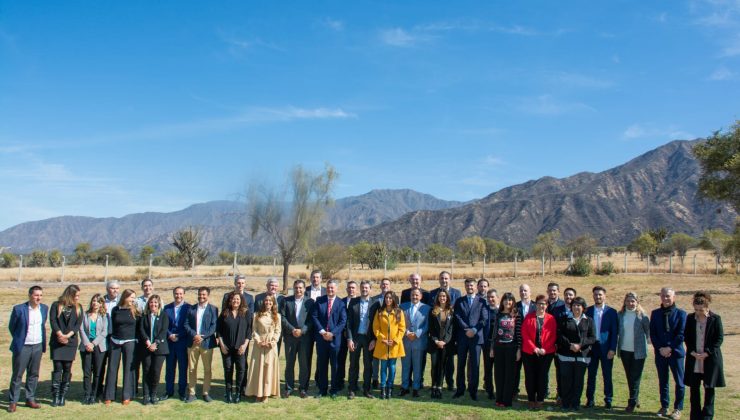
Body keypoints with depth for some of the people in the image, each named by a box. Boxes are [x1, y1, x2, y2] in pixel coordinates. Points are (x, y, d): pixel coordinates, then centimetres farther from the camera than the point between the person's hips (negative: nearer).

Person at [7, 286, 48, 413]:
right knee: (17, 375, 3)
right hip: (23, 347, -4)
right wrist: (19, 340, 8)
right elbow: (11, 327, 1)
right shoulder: (19, 309, -13)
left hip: (38, 346, 4)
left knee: (33, 374, 11)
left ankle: (30, 399, 21)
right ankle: (12, 402, 11)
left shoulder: (44, 308, 2)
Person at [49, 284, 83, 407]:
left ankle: (63, 396, 8)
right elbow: (52, 321, -6)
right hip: (57, 342, -2)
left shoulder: (78, 307, 9)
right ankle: (55, 396, 3)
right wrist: (60, 334, -17)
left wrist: (68, 335, -13)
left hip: (71, 342, 2)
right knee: (57, 368, -3)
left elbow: (78, 324, 1)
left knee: (67, 368, 2)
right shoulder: (56, 305, 3)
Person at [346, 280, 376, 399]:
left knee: (368, 365, 7)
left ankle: (366, 390, 17)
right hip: (355, 337, 0)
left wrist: (374, 339, -6)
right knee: (353, 364, 7)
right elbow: (349, 321, 0)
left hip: (369, 338, 0)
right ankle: (352, 389, 16)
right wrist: (349, 339, -6)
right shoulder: (353, 302, 2)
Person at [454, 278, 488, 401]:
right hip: (462, 336, 2)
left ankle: (473, 390, 10)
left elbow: (484, 319, -2)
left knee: (475, 365, 0)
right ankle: (460, 389, 15)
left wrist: (474, 330, -13)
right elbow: (457, 317, 0)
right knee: (461, 364, 6)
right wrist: (467, 329, -11)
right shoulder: (459, 301, 10)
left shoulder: (481, 301, 6)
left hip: (476, 336, -1)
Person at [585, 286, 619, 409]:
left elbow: (615, 332, -3)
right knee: (591, 374, 8)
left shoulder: (611, 312, -1)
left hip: (606, 348, -2)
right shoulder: (588, 311, 4)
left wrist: (612, 349, -9)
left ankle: (608, 400, 16)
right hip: (591, 347, 2)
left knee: (607, 375, 5)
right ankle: (590, 399, 17)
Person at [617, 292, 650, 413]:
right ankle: (635, 399, 27)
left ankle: (632, 402, 3)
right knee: (629, 377, 13)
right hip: (624, 350, 4)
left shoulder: (642, 315, -7)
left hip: (638, 351, -4)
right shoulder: (620, 315, 3)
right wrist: (615, 347, 5)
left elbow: (648, 331, 1)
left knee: (635, 377, -1)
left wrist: (648, 342, -3)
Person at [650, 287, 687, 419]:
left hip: (676, 352, -3)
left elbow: (681, 334, -8)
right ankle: (664, 406, 21)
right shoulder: (655, 313, 6)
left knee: (679, 382, 3)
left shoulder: (681, 313, -3)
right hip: (660, 352, 3)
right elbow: (652, 333, 4)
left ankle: (678, 408, 14)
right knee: (662, 381, 11)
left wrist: (670, 348, -13)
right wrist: (660, 348, -8)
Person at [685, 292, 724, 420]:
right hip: (694, 357, 3)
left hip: (710, 358, -3)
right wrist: (692, 352, -7)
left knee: (709, 387, 6)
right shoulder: (690, 318, 3)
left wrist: (707, 353, -12)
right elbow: (687, 337, 7)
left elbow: (719, 338, -5)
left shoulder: (715, 319, -6)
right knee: (694, 387, 5)